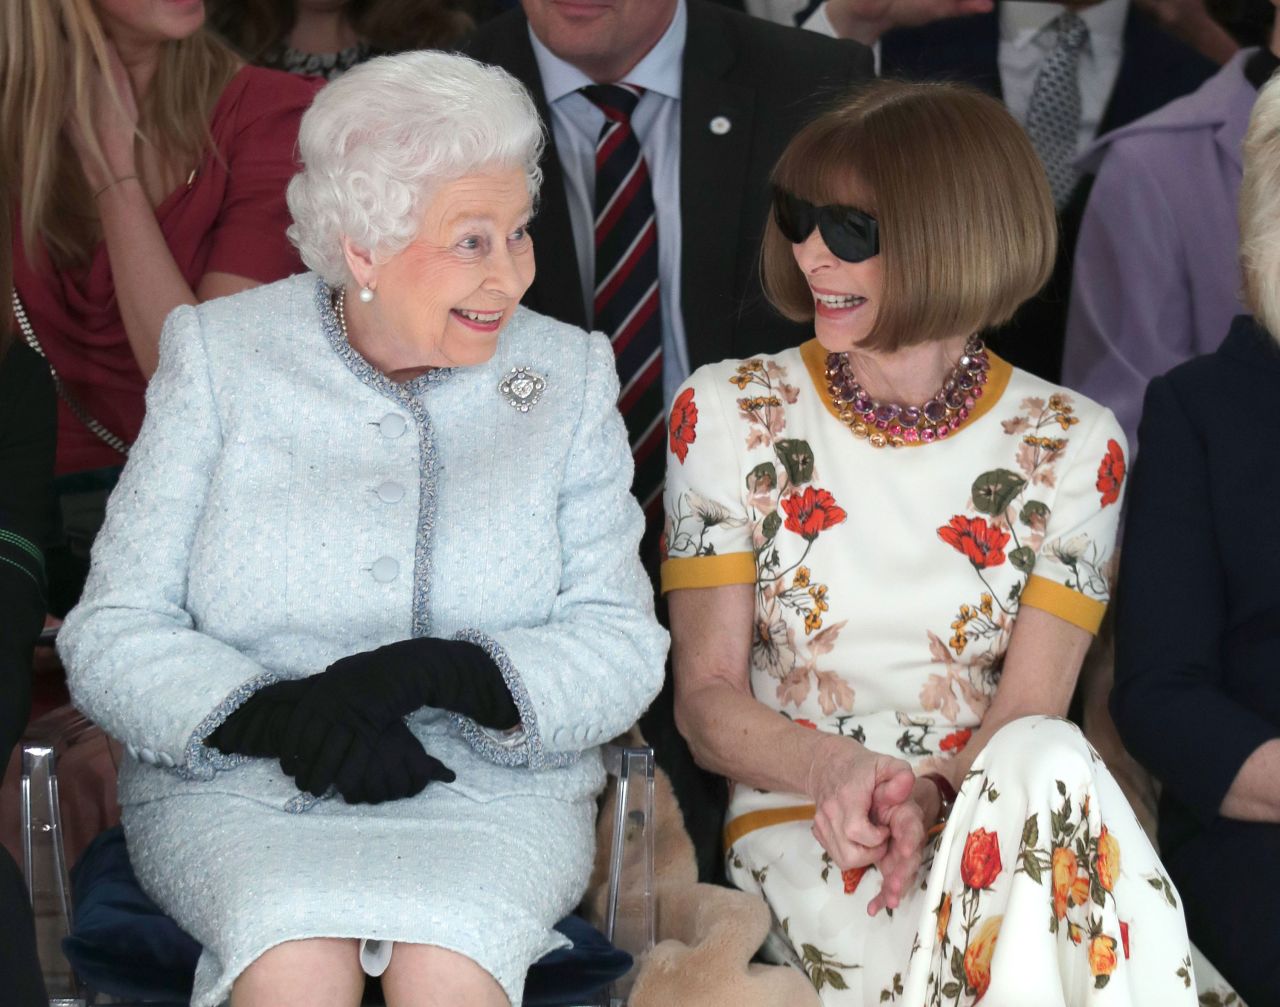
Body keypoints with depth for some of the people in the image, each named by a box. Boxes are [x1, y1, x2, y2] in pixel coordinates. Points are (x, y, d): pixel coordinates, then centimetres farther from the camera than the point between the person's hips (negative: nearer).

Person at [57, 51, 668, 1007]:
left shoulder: (570, 375, 7)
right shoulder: (220, 355, 4)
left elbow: (623, 648, 1)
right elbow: (112, 635, 0)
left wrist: (439, 675, -18)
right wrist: (274, 715, -19)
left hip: (492, 791, 1)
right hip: (232, 787, -1)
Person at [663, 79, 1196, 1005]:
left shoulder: (1071, 445, 4)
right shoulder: (727, 415, 3)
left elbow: (1029, 715, -2)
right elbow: (708, 699, 2)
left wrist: (931, 792, -25)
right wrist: (837, 769, -20)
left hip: (992, 816, 2)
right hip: (802, 821, -2)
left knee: (1046, 763, -36)